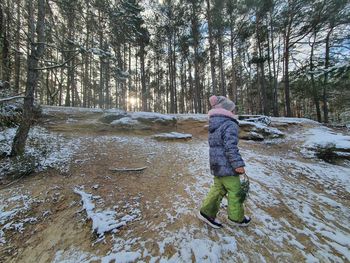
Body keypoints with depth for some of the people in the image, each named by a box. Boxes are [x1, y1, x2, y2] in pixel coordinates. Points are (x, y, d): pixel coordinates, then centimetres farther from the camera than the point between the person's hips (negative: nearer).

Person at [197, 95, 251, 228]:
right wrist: (238, 164, -19)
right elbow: (231, 147, -24)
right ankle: (236, 217, 32)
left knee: (218, 188, 20)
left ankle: (207, 212, 25)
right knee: (235, 191, 12)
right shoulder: (230, 125, -18)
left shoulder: (214, 125, 10)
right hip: (227, 166, -8)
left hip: (216, 165, 8)